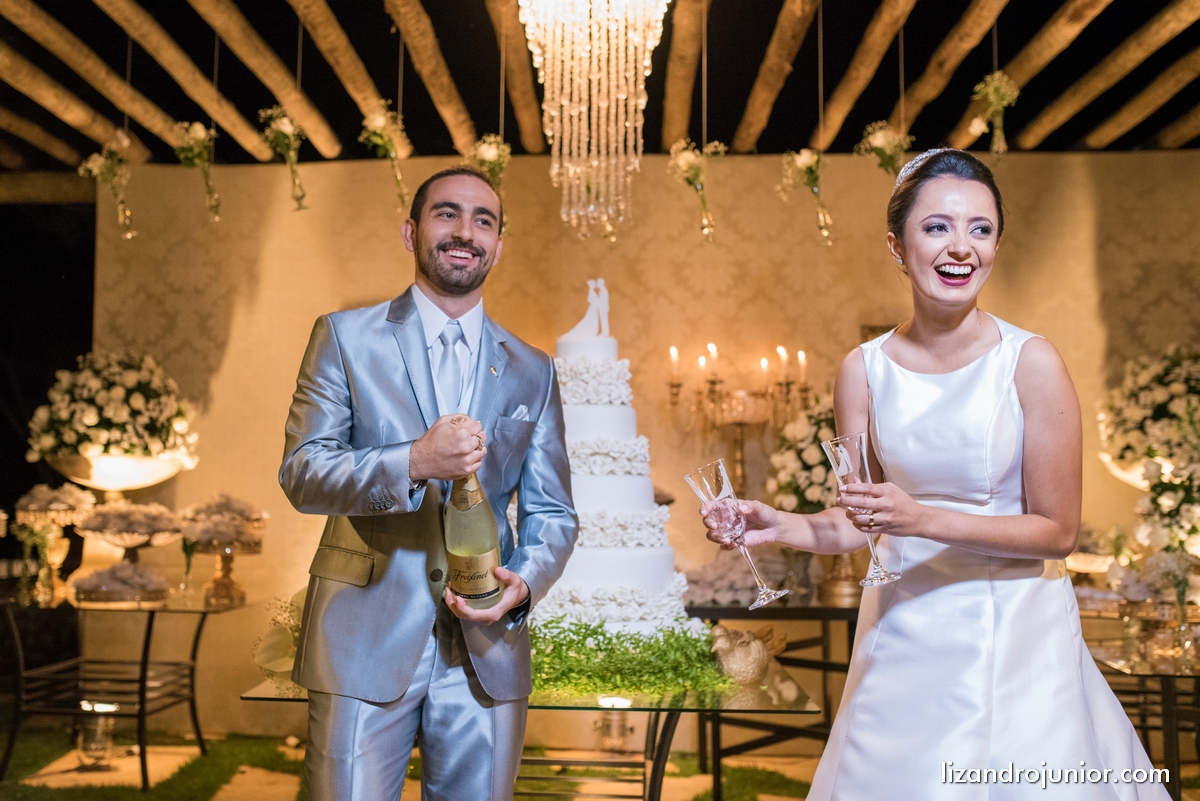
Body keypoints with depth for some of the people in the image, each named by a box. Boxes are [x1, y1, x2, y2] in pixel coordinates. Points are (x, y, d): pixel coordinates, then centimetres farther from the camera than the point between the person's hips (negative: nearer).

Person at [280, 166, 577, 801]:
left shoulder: (532, 371, 10)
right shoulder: (344, 337, 3)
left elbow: (552, 513, 11)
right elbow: (300, 473, -5)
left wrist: (526, 582, -10)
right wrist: (414, 462, -22)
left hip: (486, 652, 3)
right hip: (366, 643, -2)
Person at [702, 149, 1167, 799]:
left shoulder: (1032, 364, -13)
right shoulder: (864, 370, -5)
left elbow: (1057, 531, -11)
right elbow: (856, 522, 1)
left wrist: (924, 518, -23)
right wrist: (779, 526, -18)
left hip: (1014, 633, -2)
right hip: (903, 630, 3)